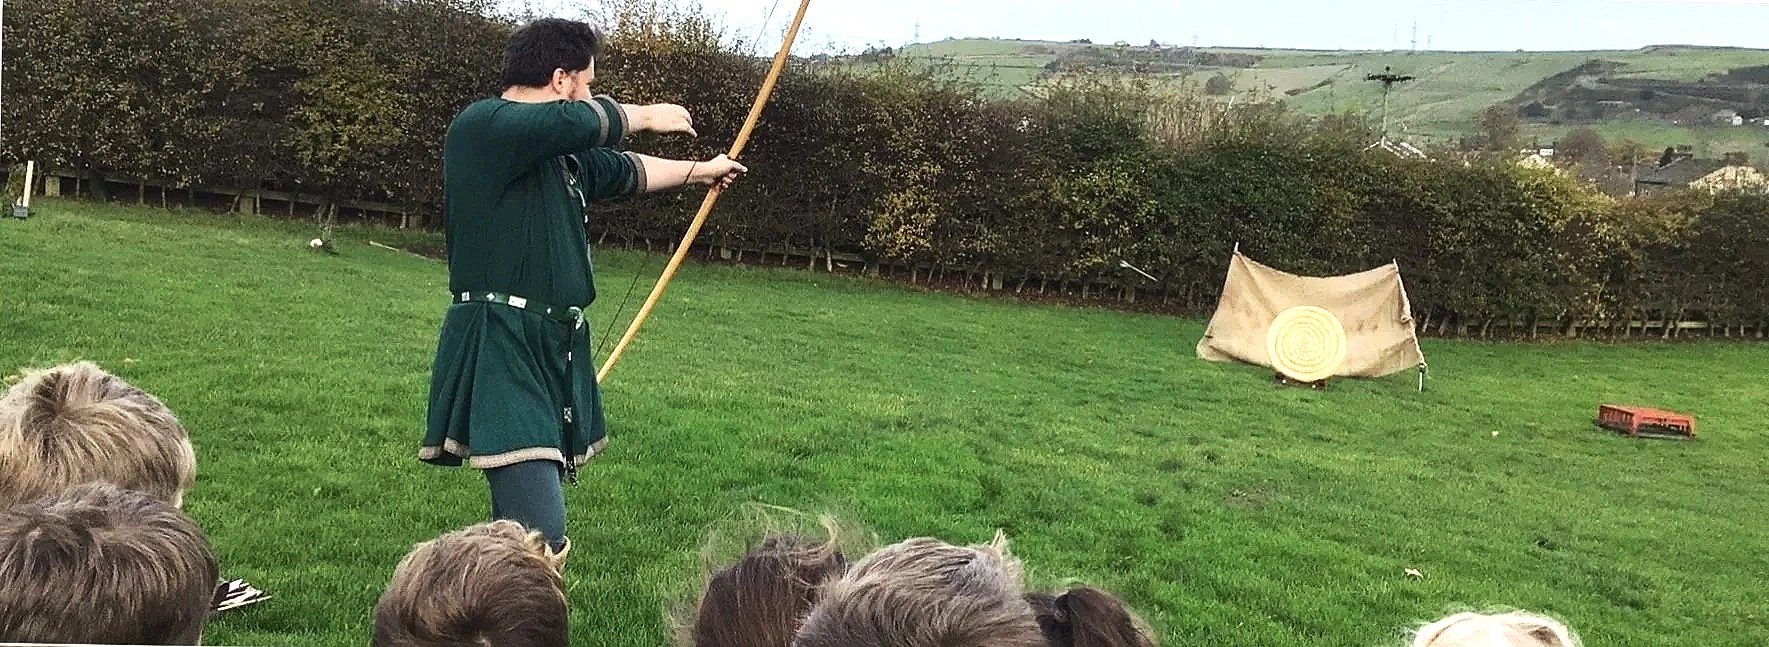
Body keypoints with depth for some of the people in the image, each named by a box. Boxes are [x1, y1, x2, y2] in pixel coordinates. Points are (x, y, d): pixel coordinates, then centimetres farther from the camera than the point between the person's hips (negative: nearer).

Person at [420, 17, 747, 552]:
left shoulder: (564, 155, 18)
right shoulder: (481, 125, -10)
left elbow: (626, 171, 36)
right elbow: (579, 121, -23)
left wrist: (701, 170, 49)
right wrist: (644, 116, -3)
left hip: (550, 350, 9)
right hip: (498, 352, -9)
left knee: (521, 525, 11)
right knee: (541, 538, -18)